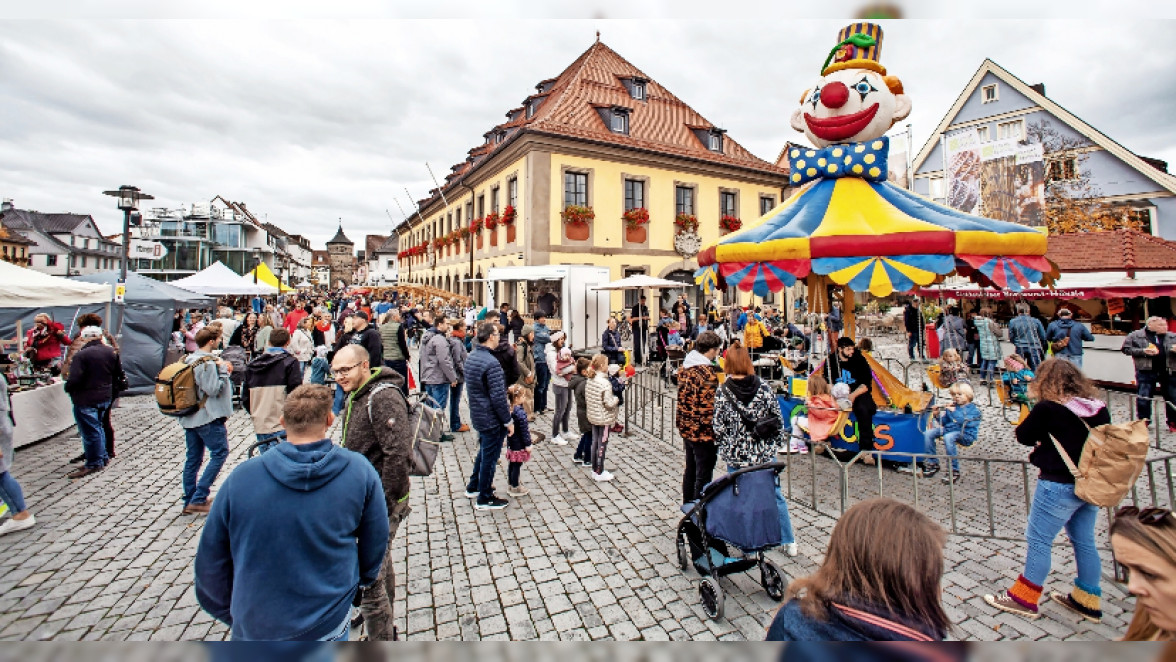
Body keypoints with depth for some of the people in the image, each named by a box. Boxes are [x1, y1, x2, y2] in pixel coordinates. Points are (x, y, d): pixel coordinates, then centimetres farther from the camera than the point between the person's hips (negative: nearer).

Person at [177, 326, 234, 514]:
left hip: (190, 417, 9)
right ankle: (198, 499, -4)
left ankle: (189, 501, 19)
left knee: (193, 458, 13)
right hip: (208, 417, -9)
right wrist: (223, 370, -11)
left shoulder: (189, 359, 11)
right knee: (220, 453, -2)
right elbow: (213, 389, -20)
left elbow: (203, 382, 13)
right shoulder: (208, 363, -17)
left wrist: (222, 370, 7)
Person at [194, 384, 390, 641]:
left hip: (254, 628, 1)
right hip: (329, 626, -1)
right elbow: (375, 544, -4)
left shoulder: (240, 478, -15)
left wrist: (233, 616, 13)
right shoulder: (360, 471, -16)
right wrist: (360, 581, 17)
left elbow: (211, 562, -4)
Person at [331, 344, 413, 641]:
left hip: (381, 502, -10)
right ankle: (385, 627, 43)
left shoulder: (384, 397, -22)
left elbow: (398, 455, -28)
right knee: (381, 567, 25)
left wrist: (387, 504, -24)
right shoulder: (356, 396, 11)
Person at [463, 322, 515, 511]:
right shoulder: (491, 363, -26)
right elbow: (498, 398, -25)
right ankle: (484, 499, 21)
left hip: (478, 415, 9)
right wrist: (508, 421, -15)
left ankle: (473, 486, 41)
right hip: (492, 419, -9)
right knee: (490, 457, 6)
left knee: (483, 451, 26)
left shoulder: (471, 357, 4)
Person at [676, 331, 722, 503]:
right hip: (704, 432, -8)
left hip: (687, 429, 8)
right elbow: (710, 406, -22)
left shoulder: (684, 366, 5)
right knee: (703, 476, 5)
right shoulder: (708, 372, -21)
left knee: (690, 470, 22)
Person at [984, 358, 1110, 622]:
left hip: (1059, 485, -7)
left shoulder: (1047, 408, -17)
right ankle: (1087, 600, 30)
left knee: (1039, 540, 3)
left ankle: (1025, 599, 12)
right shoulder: (1098, 409, 2)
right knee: (1085, 542, 18)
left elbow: (1023, 436, -9)